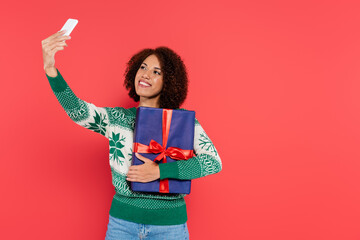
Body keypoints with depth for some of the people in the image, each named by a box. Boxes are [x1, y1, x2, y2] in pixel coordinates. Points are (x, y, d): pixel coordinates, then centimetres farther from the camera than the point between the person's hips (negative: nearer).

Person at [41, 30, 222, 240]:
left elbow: (214, 162, -13)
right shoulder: (116, 118, 1)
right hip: (122, 221, 2)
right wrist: (50, 69, -31)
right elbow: (77, 110, -16)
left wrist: (159, 171, -19)